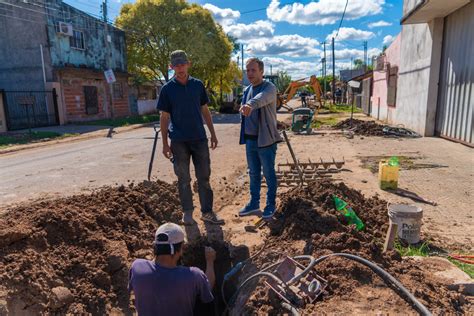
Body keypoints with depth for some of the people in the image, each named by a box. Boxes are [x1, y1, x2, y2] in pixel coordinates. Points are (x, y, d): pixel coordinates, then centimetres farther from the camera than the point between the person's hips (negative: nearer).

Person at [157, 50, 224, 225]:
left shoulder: (198, 85, 6)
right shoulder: (167, 89, -1)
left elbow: (205, 110, 11)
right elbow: (164, 117, -1)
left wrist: (213, 133, 8)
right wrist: (165, 144, -5)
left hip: (199, 138, 2)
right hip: (179, 141, -2)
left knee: (204, 177, 6)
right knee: (184, 179, 6)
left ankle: (207, 212, 16)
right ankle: (187, 212, 20)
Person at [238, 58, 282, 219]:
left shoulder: (269, 88, -11)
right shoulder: (247, 90, 11)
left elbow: (261, 98, -36)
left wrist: (250, 105, -57)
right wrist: (245, 136, 15)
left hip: (265, 139, -6)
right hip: (250, 139, 7)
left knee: (269, 174, 5)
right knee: (253, 173, 15)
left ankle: (271, 205, 21)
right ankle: (254, 203, 28)